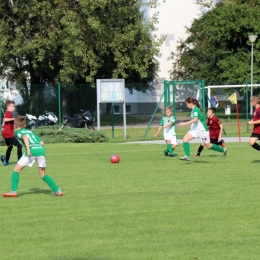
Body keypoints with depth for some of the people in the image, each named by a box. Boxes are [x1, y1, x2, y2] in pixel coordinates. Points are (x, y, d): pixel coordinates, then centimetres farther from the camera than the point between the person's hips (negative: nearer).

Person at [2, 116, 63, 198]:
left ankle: (14, 191, 0)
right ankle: (57, 190, 8)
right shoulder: (30, 131, 30)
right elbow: (42, 143, 21)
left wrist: (28, 149, -21)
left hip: (31, 150, -5)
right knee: (43, 175, 18)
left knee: (16, 170, 9)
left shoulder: (18, 132, 14)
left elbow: (25, 137, -10)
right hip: (41, 150, 5)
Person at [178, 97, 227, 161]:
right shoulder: (193, 109, 6)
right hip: (195, 129, 9)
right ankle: (187, 156, -11)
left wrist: (185, 123, -38)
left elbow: (195, 119, -37)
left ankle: (223, 150, 24)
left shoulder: (196, 109, -23)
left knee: (208, 145, 4)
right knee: (185, 138, -9)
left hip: (202, 130, -9)